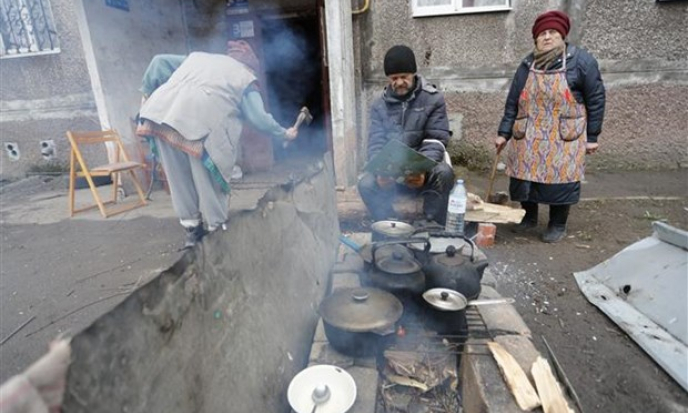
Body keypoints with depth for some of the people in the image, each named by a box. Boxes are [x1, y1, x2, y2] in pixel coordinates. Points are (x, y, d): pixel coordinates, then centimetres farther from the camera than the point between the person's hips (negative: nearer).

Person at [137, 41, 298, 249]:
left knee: (179, 176, 14)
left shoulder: (197, 57, 36)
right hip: (202, 121, -5)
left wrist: (147, 91, 30)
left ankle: (192, 226, 25)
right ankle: (216, 227, 20)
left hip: (163, 112, 5)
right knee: (208, 178, 9)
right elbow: (259, 118, 13)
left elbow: (159, 62, 28)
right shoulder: (245, 77, 21)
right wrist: (284, 133, 26)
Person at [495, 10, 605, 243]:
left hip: (564, 137, -3)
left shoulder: (581, 61, -2)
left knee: (560, 180, -2)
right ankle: (529, 217, 27)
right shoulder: (527, 65, 7)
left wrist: (592, 137, -4)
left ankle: (558, 225, 17)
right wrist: (504, 133, 2)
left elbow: (595, 99, -1)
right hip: (528, 136, 3)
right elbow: (513, 102, 7)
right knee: (524, 177, 5)